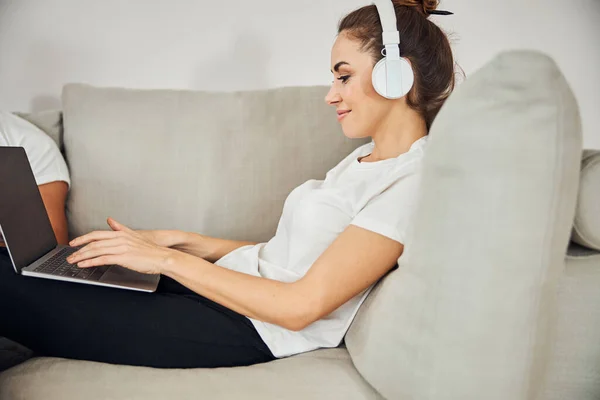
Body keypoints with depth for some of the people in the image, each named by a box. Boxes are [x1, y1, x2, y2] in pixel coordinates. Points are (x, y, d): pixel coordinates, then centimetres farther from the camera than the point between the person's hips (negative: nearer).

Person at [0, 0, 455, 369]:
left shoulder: (414, 182, -17)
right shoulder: (366, 157, 13)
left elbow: (302, 305, -20)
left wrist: (167, 259, -15)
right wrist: (178, 240, 6)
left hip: (253, 331, -8)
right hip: (228, 281, 8)